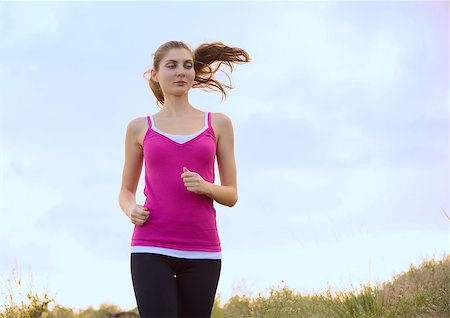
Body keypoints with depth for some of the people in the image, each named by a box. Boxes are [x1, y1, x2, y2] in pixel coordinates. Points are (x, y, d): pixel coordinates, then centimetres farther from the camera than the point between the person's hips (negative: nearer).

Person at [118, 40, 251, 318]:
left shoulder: (218, 123, 11)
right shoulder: (140, 128, 11)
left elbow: (231, 195, 12)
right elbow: (126, 191, 20)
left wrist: (205, 187, -10)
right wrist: (132, 210, -3)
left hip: (202, 252, 1)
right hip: (152, 249, -1)